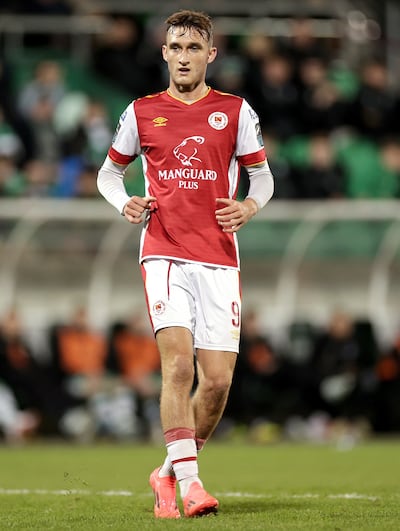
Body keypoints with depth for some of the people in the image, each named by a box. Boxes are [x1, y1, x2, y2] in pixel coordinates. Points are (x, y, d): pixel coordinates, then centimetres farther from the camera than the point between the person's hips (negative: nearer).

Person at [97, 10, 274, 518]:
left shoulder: (235, 111, 8)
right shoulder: (141, 112, 8)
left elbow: (262, 175, 15)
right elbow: (108, 172, 20)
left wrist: (250, 206, -7)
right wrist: (125, 203, -2)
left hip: (219, 260, 1)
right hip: (164, 254, -1)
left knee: (217, 380, -3)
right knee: (178, 362, -20)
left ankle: (169, 474, 19)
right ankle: (189, 482, -22)